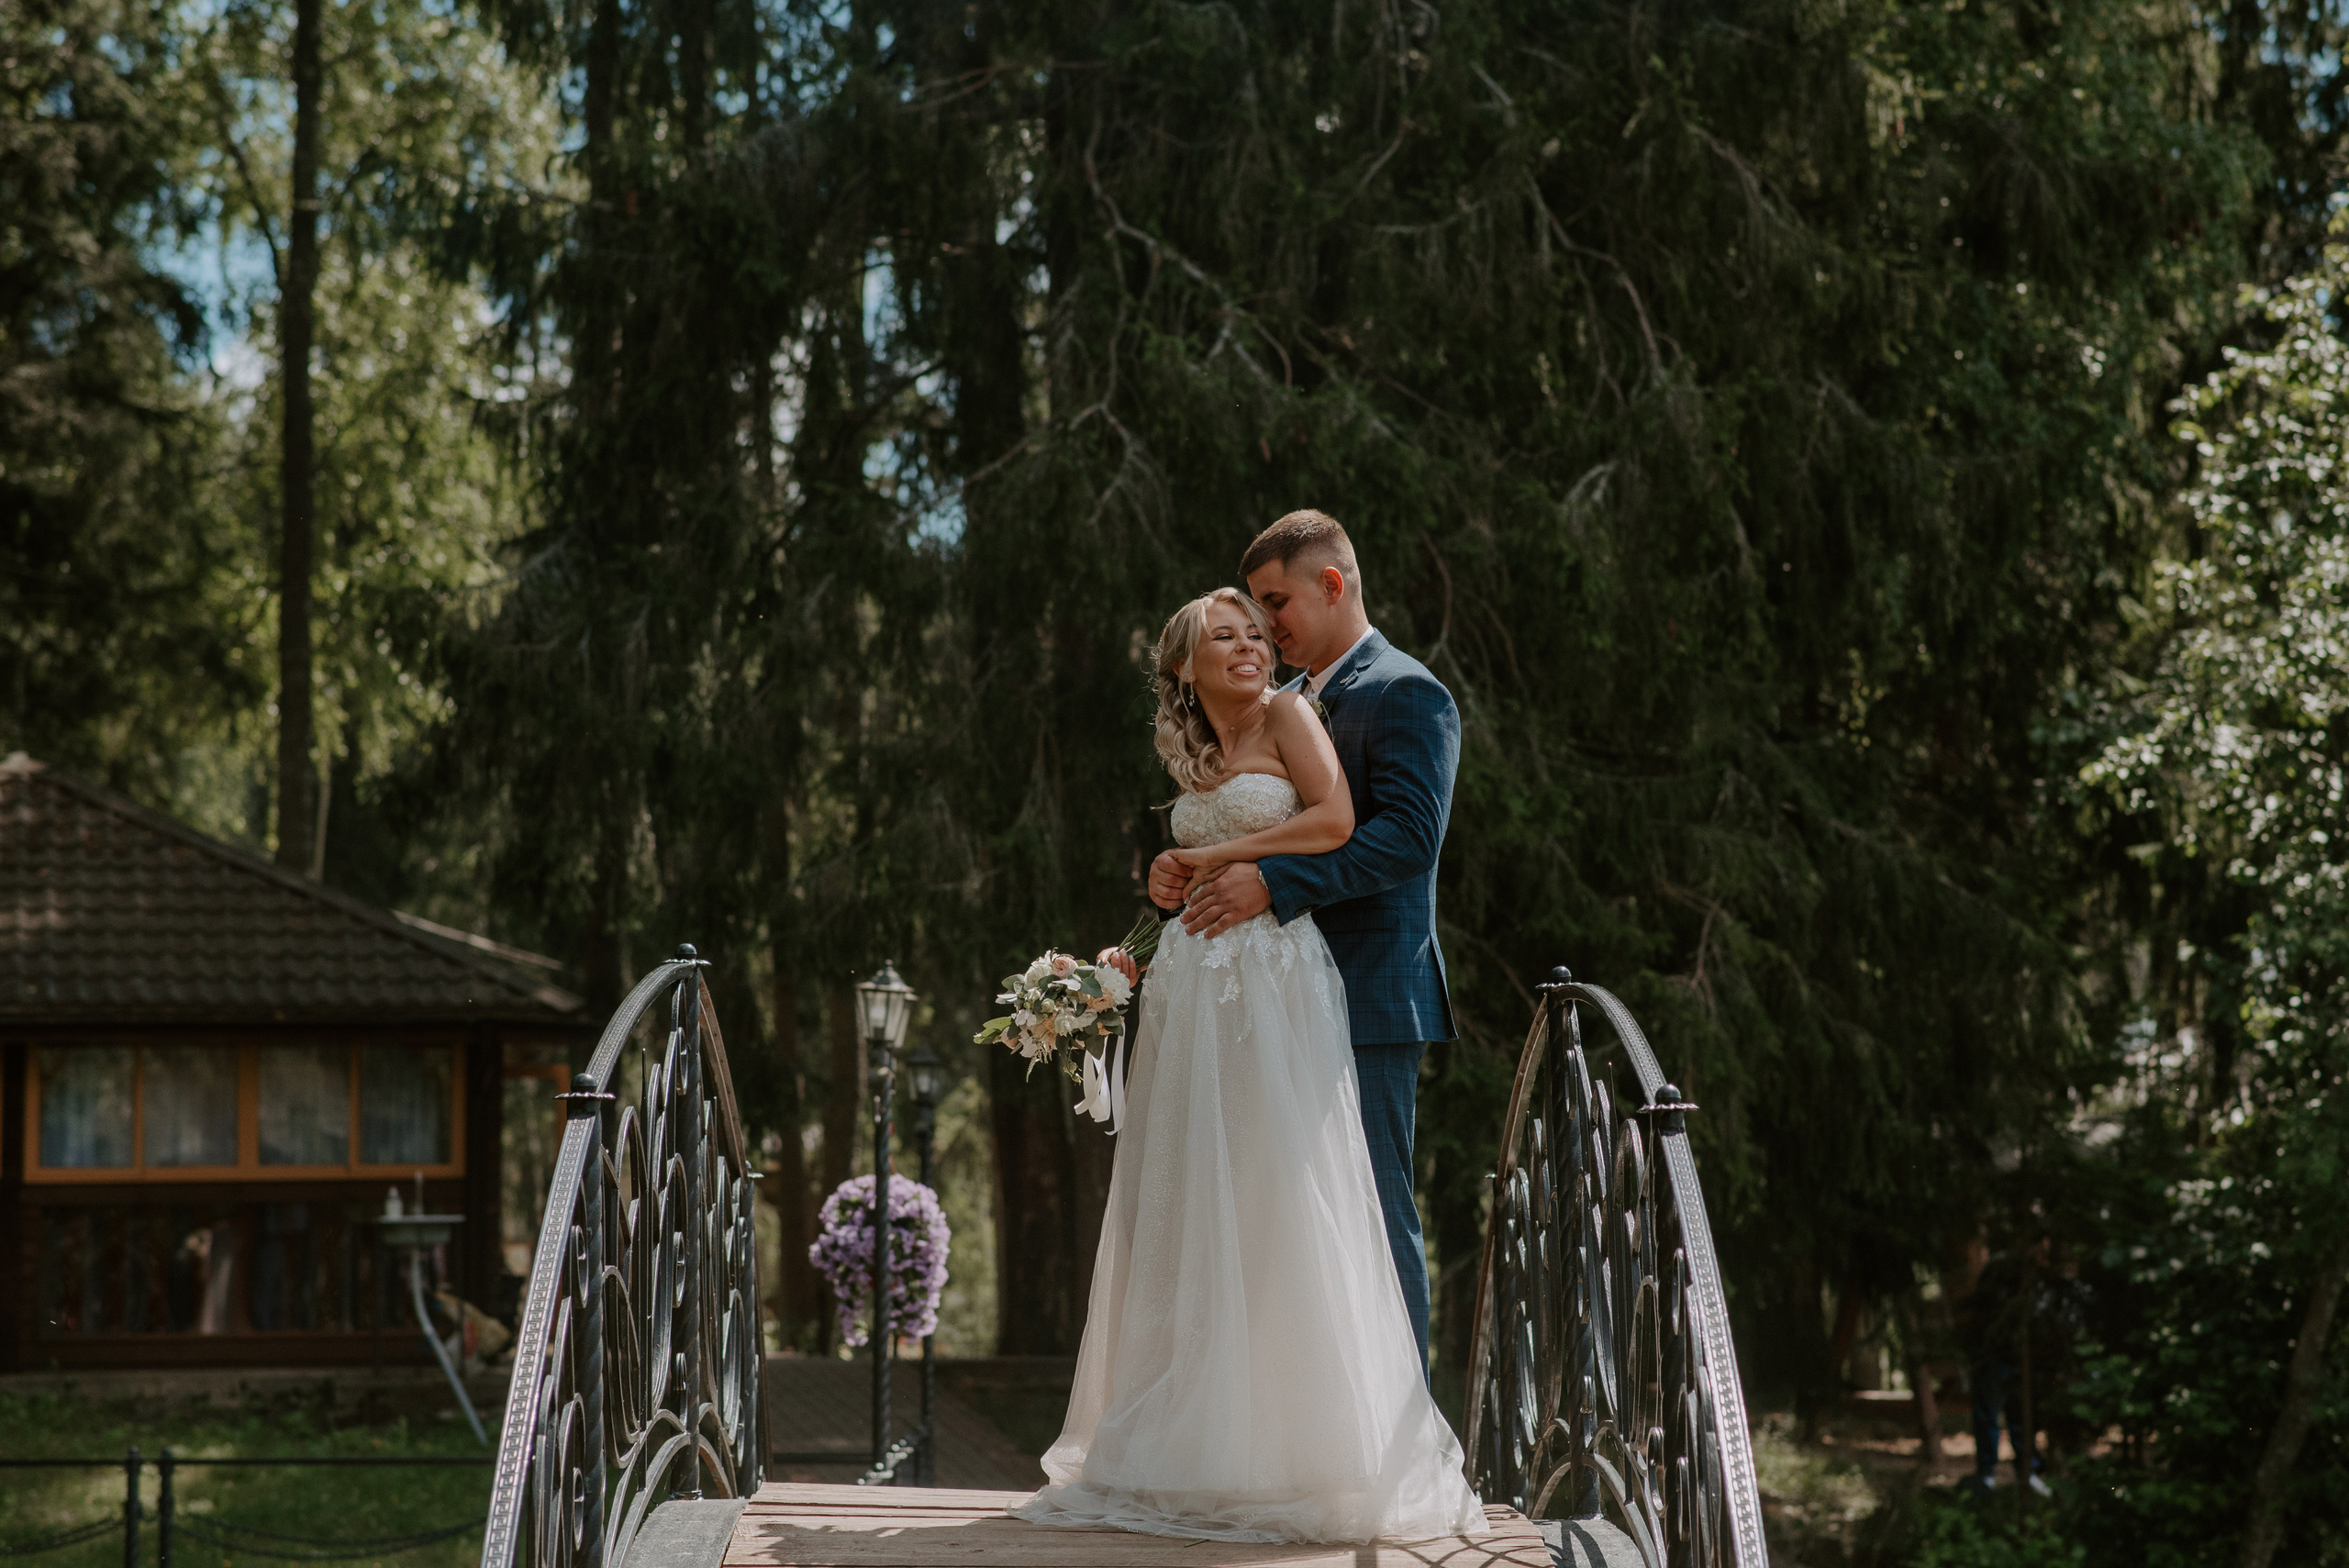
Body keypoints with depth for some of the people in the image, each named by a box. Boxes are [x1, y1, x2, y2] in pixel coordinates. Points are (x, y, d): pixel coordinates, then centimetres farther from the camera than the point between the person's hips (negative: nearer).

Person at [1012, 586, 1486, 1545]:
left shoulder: (1288, 717, 1)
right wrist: (1137, 950, 13)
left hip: (1278, 979, -6)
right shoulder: (1191, 757, 18)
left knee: (1281, 1202, -8)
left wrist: (1219, 856, -5)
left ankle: (1313, 1445, -1)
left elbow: (1334, 822, -12)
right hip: (1194, 983, 6)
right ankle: (1202, 1445, 7)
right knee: (1193, 1209, 3)